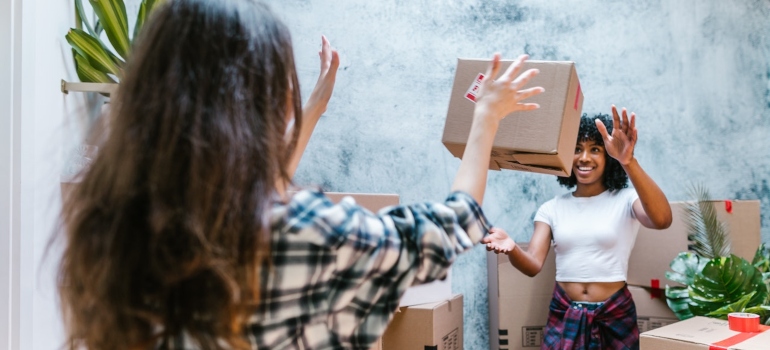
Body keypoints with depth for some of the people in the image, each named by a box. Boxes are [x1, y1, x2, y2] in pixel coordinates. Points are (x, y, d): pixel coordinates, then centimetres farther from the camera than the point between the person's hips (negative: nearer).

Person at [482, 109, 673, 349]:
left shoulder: (625, 200, -4)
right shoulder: (551, 209, 6)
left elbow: (662, 220, -27)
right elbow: (533, 265, -5)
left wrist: (628, 162, -40)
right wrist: (512, 250, -29)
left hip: (615, 316, -2)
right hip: (563, 316, 2)